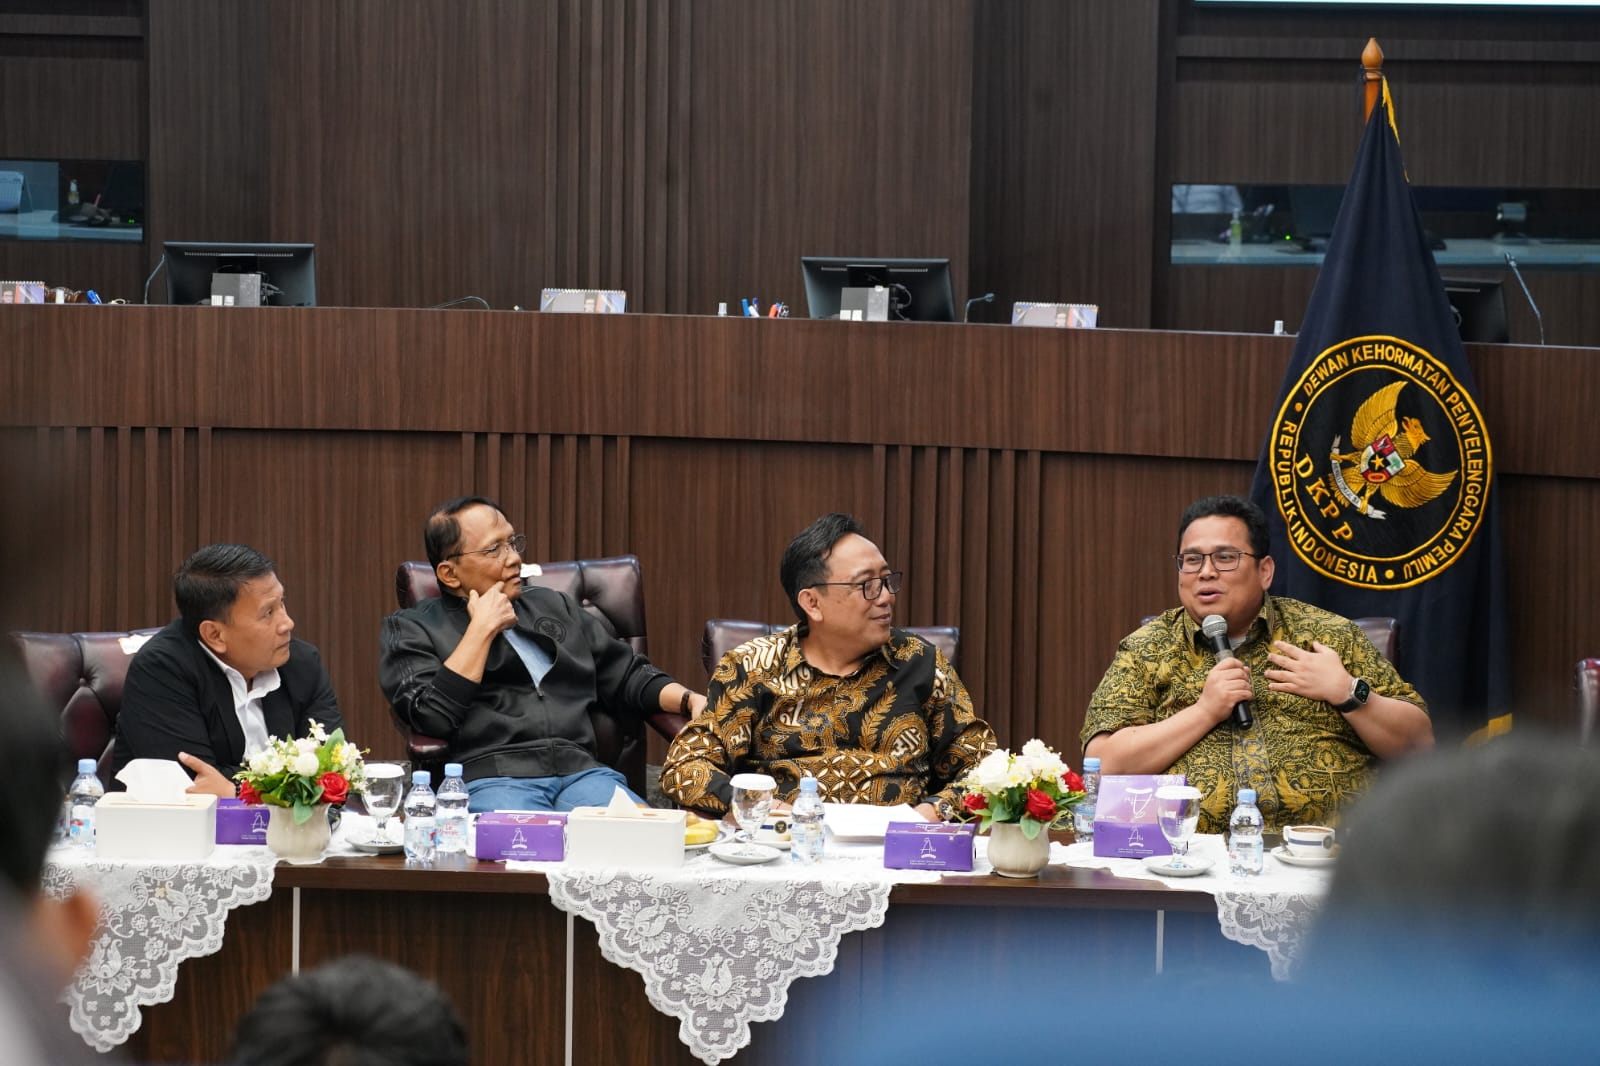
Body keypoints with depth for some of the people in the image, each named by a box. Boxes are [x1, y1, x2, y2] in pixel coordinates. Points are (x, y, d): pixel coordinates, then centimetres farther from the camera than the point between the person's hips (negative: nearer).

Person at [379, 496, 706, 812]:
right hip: (491, 780, -4)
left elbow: (626, 675, 29)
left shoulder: (553, 607, 28)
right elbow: (432, 716, -6)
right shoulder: (413, 628, 12)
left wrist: (691, 700, 10)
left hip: (580, 770, 4)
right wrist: (482, 629, -1)